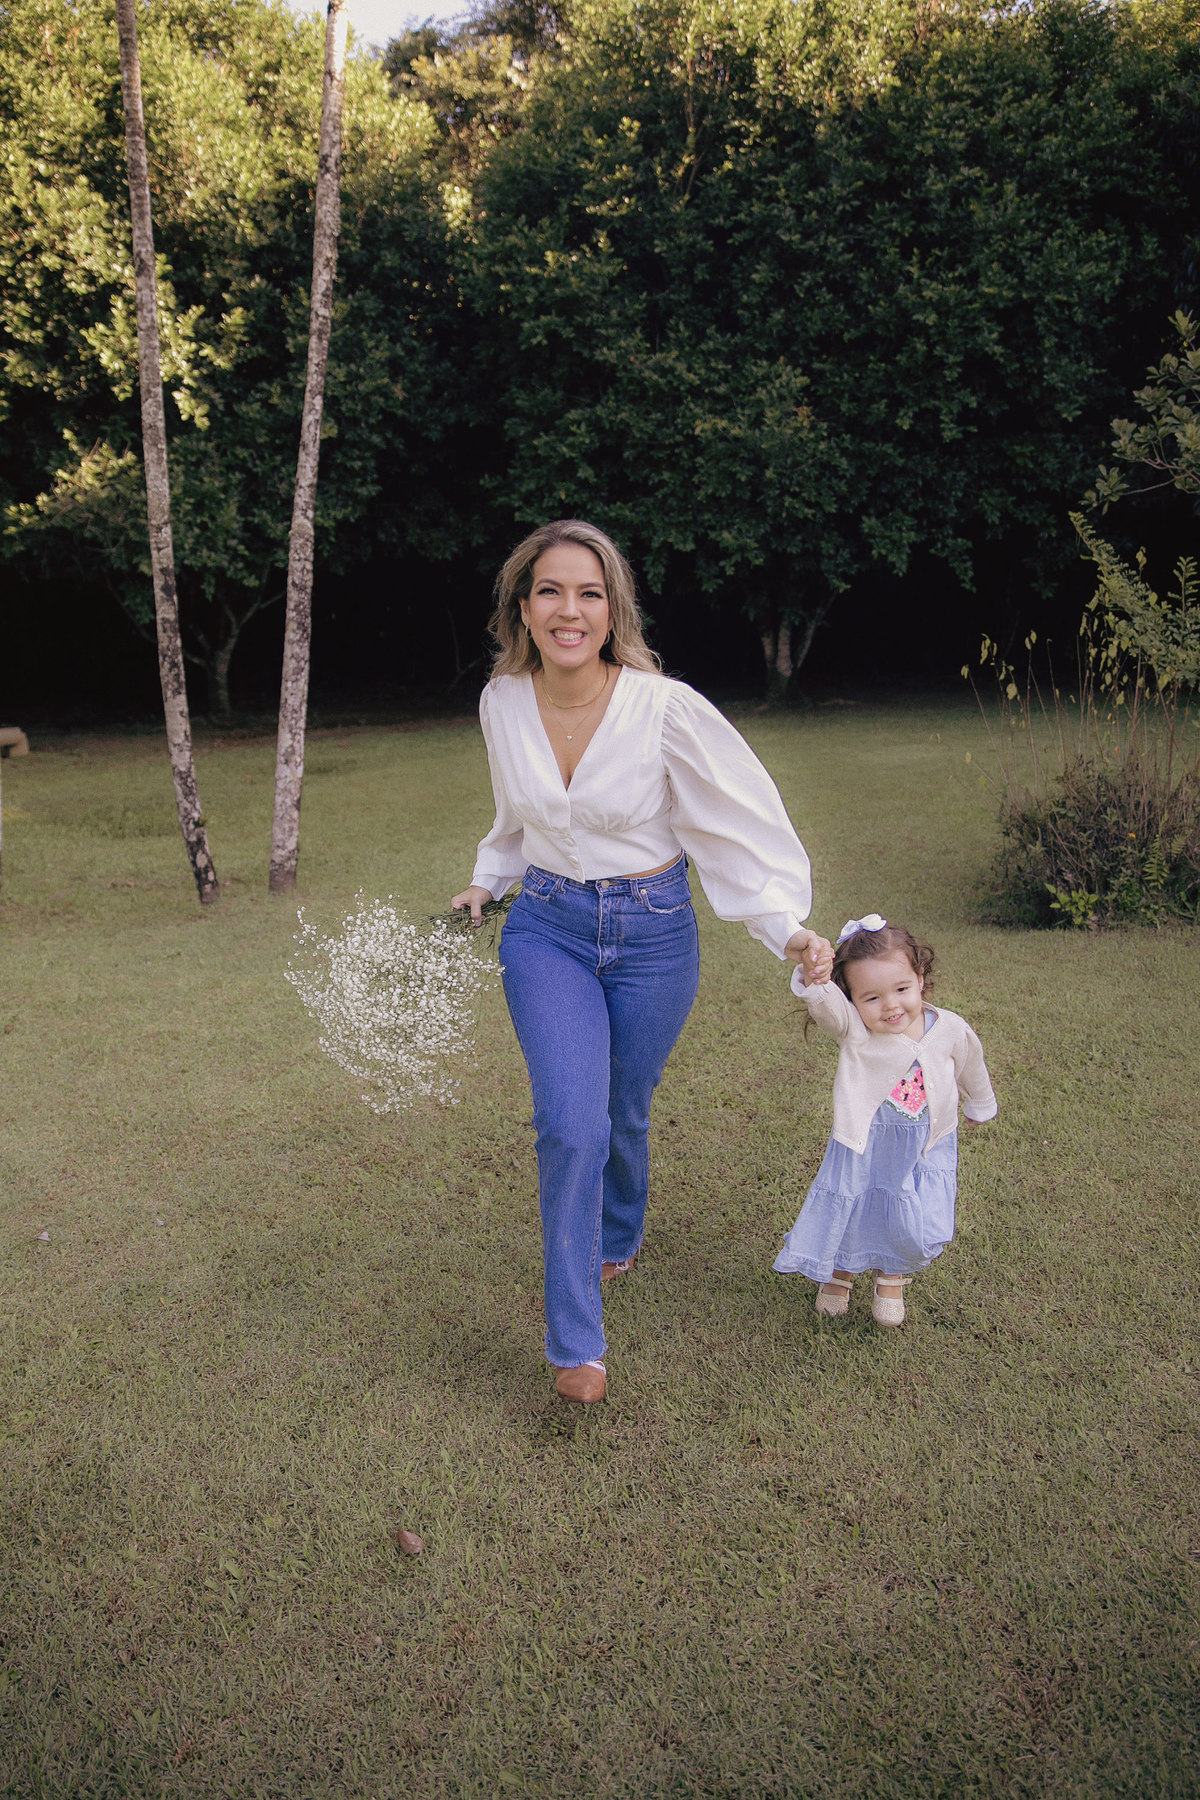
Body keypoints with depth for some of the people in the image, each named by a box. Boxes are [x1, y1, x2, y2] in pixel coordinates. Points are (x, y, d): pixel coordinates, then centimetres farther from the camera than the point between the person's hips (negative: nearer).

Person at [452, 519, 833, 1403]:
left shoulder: (666, 708, -19)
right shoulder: (503, 701, -6)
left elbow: (740, 824, -13)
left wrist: (790, 928, -23)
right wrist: (487, 882, 19)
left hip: (652, 934, -1)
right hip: (547, 928, 2)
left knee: (623, 1115, 15)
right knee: (571, 1123, -15)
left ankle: (619, 1239, 50)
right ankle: (576, 1341, 3)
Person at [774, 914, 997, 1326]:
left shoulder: (950, 1029, -12)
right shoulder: (853, 1029, -22)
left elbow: (970, 1068, 9)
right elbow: (823, 1001, -43)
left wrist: (980, 1105, 28)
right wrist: (813, 977, -66)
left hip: (926, 1147, 2)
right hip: (865, 1144, -2)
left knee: (915, 1229, 2)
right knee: (848, 1213, 8)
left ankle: (892, 1278, 37)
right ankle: (838, 1272, 43)